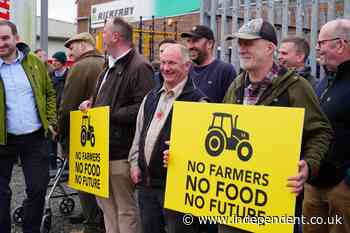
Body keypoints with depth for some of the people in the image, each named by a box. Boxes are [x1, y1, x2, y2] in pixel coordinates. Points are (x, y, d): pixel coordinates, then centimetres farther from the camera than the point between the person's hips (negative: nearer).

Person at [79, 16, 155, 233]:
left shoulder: (139, 67, -15)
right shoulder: (111, 67, 17)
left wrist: (110, 114, -20)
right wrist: (91, 103, 9)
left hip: (121, 151, -10)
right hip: (103, 147, 10)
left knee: (125, 208, 2)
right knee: (106, 201, 18)